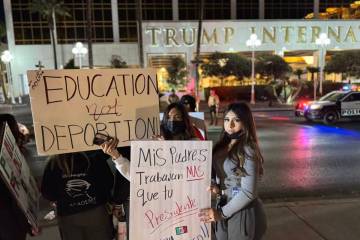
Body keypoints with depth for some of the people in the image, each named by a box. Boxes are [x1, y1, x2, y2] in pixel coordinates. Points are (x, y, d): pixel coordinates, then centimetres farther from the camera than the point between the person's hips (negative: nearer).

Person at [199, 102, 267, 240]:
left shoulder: (247, 151, -19)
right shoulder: (223, 146, 1)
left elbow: (248, 192, -20)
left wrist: (221, 213, -16)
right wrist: (217, 188, -9)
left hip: (242, 211, -6)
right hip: (224, 206, 6)